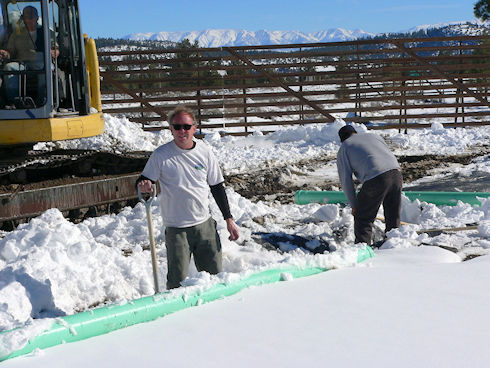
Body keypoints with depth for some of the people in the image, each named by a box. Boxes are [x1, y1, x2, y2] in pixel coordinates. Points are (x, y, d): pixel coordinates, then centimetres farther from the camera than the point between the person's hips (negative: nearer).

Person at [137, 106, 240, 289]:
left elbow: (217, 187, 10)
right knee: (178, 281, -6)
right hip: (176, 229, -3)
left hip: (205, 224, 3)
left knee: (214, 276, 10)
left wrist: (229, 219, 8)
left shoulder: (204, 152, 2)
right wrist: (143, 185, -26)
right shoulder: (161, 155, -7)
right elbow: (144, 181, -1)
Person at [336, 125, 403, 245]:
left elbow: (346, 180, 11)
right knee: (393, 216, 19)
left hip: (375, 179, -5)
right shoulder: (372, 135, 29)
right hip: (395, 172, 5)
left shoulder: (343, 149, 16)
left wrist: (354, 205, 18)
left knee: (363, 217, 8)